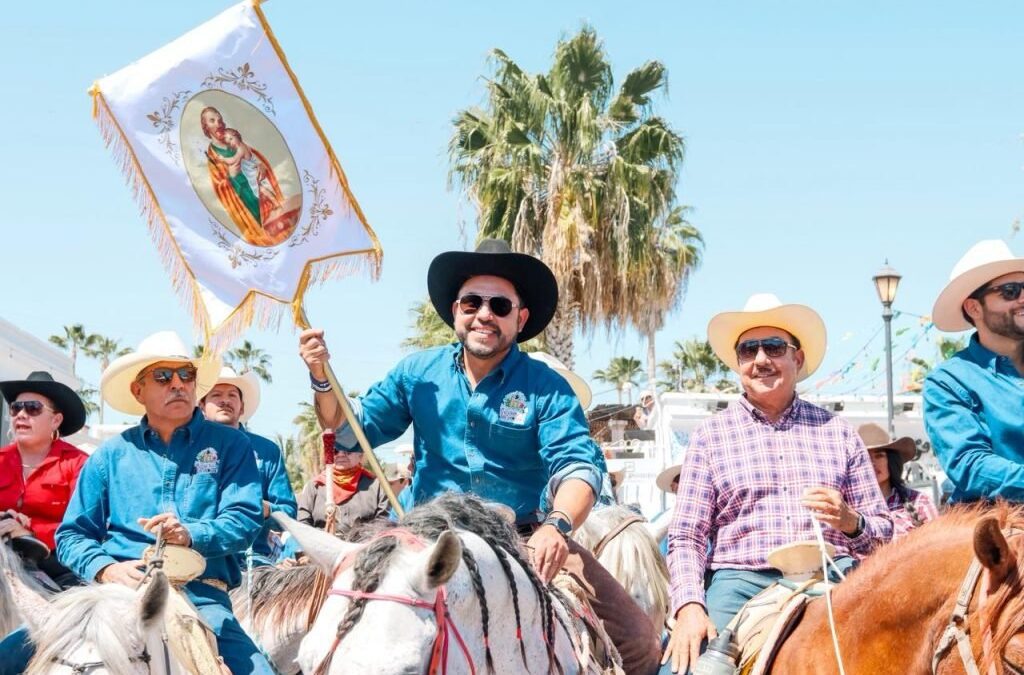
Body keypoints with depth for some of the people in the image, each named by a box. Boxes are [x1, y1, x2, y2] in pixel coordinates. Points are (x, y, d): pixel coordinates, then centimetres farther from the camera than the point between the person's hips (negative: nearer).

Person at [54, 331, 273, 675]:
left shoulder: (230, 445, 12)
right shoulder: (110, 454, 16)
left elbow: (245, 519, 0)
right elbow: (72, 533, 13)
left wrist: (191, 535, -20)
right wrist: (105, 569, -8)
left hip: (202, 595, -1)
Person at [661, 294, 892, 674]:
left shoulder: (839, 433, 15)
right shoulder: (710, 435, 12)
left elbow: (883, 532, 16)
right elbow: (686, 537, 6)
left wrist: (851, 521, -7)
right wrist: (690, 607, -12)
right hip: (741, 582, -1)